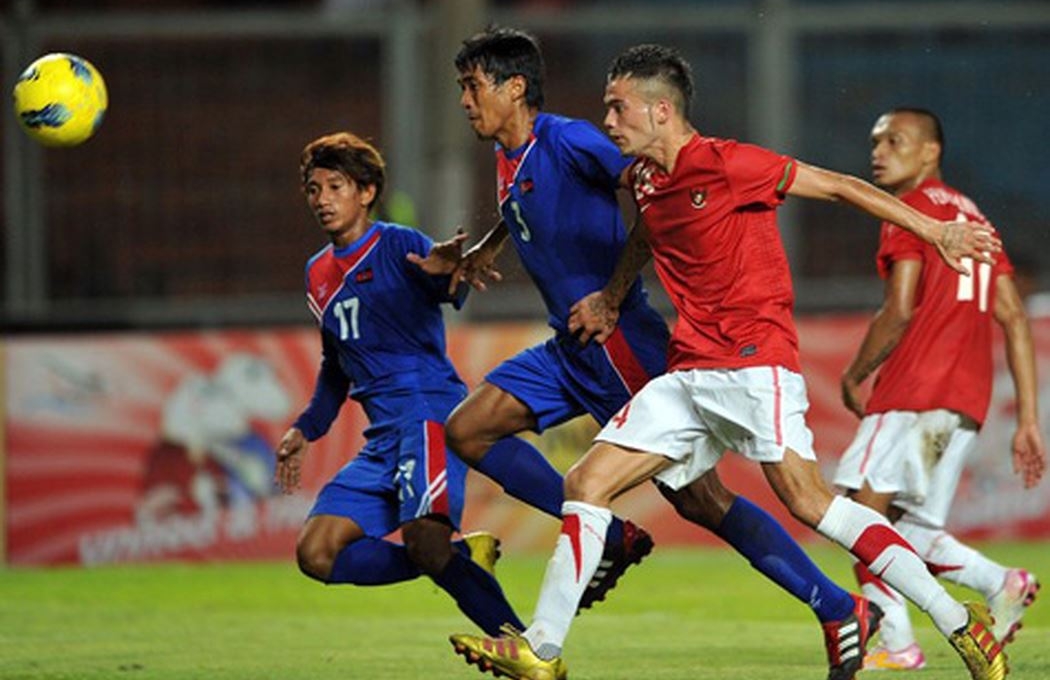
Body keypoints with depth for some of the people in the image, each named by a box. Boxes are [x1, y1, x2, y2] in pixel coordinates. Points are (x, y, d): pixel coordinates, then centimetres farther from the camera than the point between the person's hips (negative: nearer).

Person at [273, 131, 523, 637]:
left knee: (423, 538, -30)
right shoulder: (319, 274, 21)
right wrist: (306, 430, 28)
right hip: (383, 437, 8)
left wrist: (446, 274, -46)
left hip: (430, 409, -8)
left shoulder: (400, 246, -2)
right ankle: (461, 558, 1)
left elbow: (455, 294, -24)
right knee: (316, 554, -7)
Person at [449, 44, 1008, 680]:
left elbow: (839, 185, -7)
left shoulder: (722, 163, -11)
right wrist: (612, 298, 36)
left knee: (805, 496, -20)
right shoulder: (644, 180, 14)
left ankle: (960, 623, -17)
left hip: (752, 359, -9)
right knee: (585, 483, 2)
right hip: (689, 373, 9)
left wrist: (934, 230, -8)